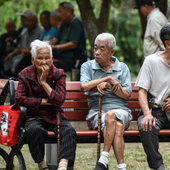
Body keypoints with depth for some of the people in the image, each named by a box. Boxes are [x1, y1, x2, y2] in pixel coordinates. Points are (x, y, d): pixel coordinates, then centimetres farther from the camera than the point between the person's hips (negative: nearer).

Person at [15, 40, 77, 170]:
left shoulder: (58, 74, 2)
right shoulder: (25, 74, 3)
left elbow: (60, 100, -11)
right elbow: (20, 99, -8)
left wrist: (44, 81, -13)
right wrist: (44, 101, -11)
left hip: (55, 116, 1)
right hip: (34, 117, -1)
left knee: (69, 130, -29)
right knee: (35, 129, -36)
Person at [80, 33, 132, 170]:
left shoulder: (122, 68, 17)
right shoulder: (87, 66, 16)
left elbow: (127, 94, 4)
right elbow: (85, 86, -5)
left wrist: (107, 85, -11)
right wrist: (108, 78, -4)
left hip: (121, 110, 1)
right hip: (96, 111, 0)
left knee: (111, 115, -38)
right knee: (117, 128, -35)